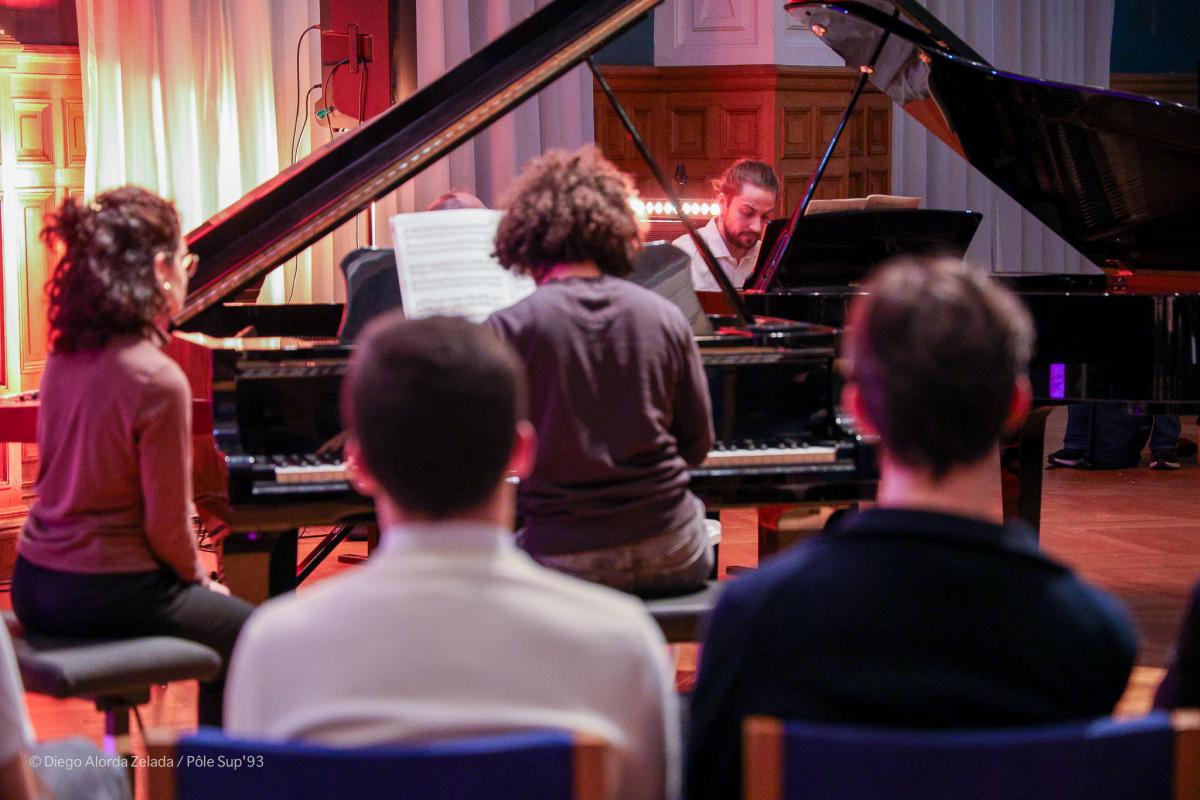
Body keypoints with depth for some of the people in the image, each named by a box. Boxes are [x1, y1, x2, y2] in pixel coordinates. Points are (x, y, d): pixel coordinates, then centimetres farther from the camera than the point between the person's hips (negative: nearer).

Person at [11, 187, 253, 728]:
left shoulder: (65, 357, -1)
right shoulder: (159, 382, -22)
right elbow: (168, 524, -17)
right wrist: (198, 579, 2)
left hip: (35, 582, 8)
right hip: (103, 595, -8)